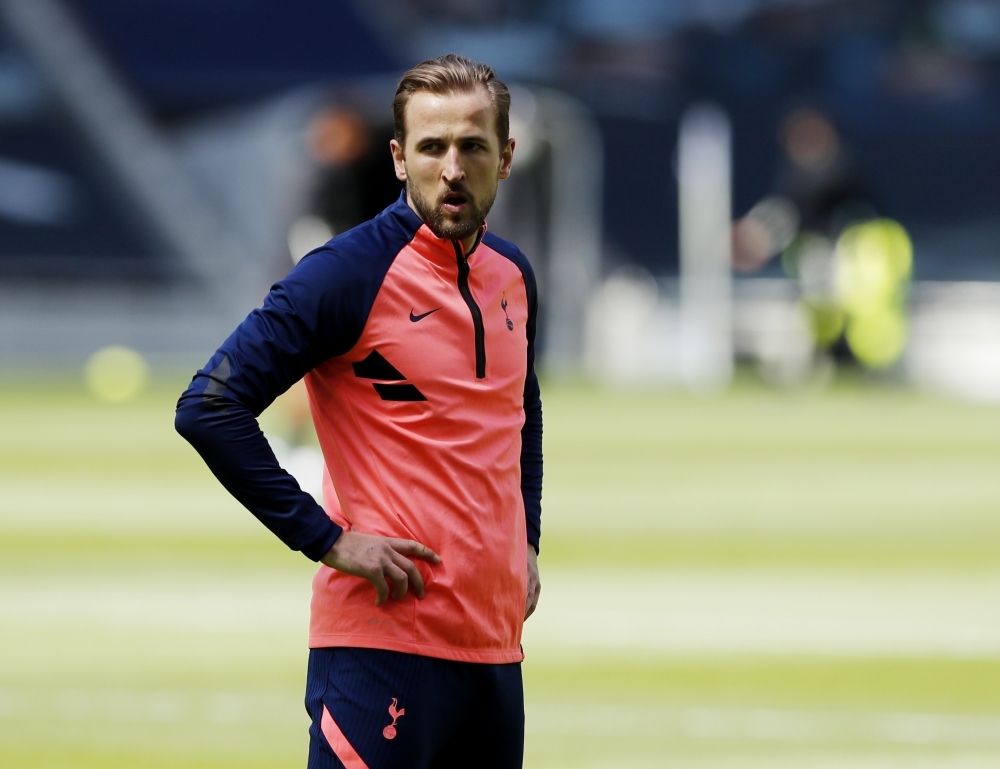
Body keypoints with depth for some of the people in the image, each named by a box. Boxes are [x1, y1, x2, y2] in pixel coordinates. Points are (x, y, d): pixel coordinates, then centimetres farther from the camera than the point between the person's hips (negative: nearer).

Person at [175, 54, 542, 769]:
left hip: (495, 646, 7)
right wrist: (328, 541, -16)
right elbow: (209, 408, -16)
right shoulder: (352, 272, -11)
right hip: (384, 637, -7)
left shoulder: (514, 276, 12)